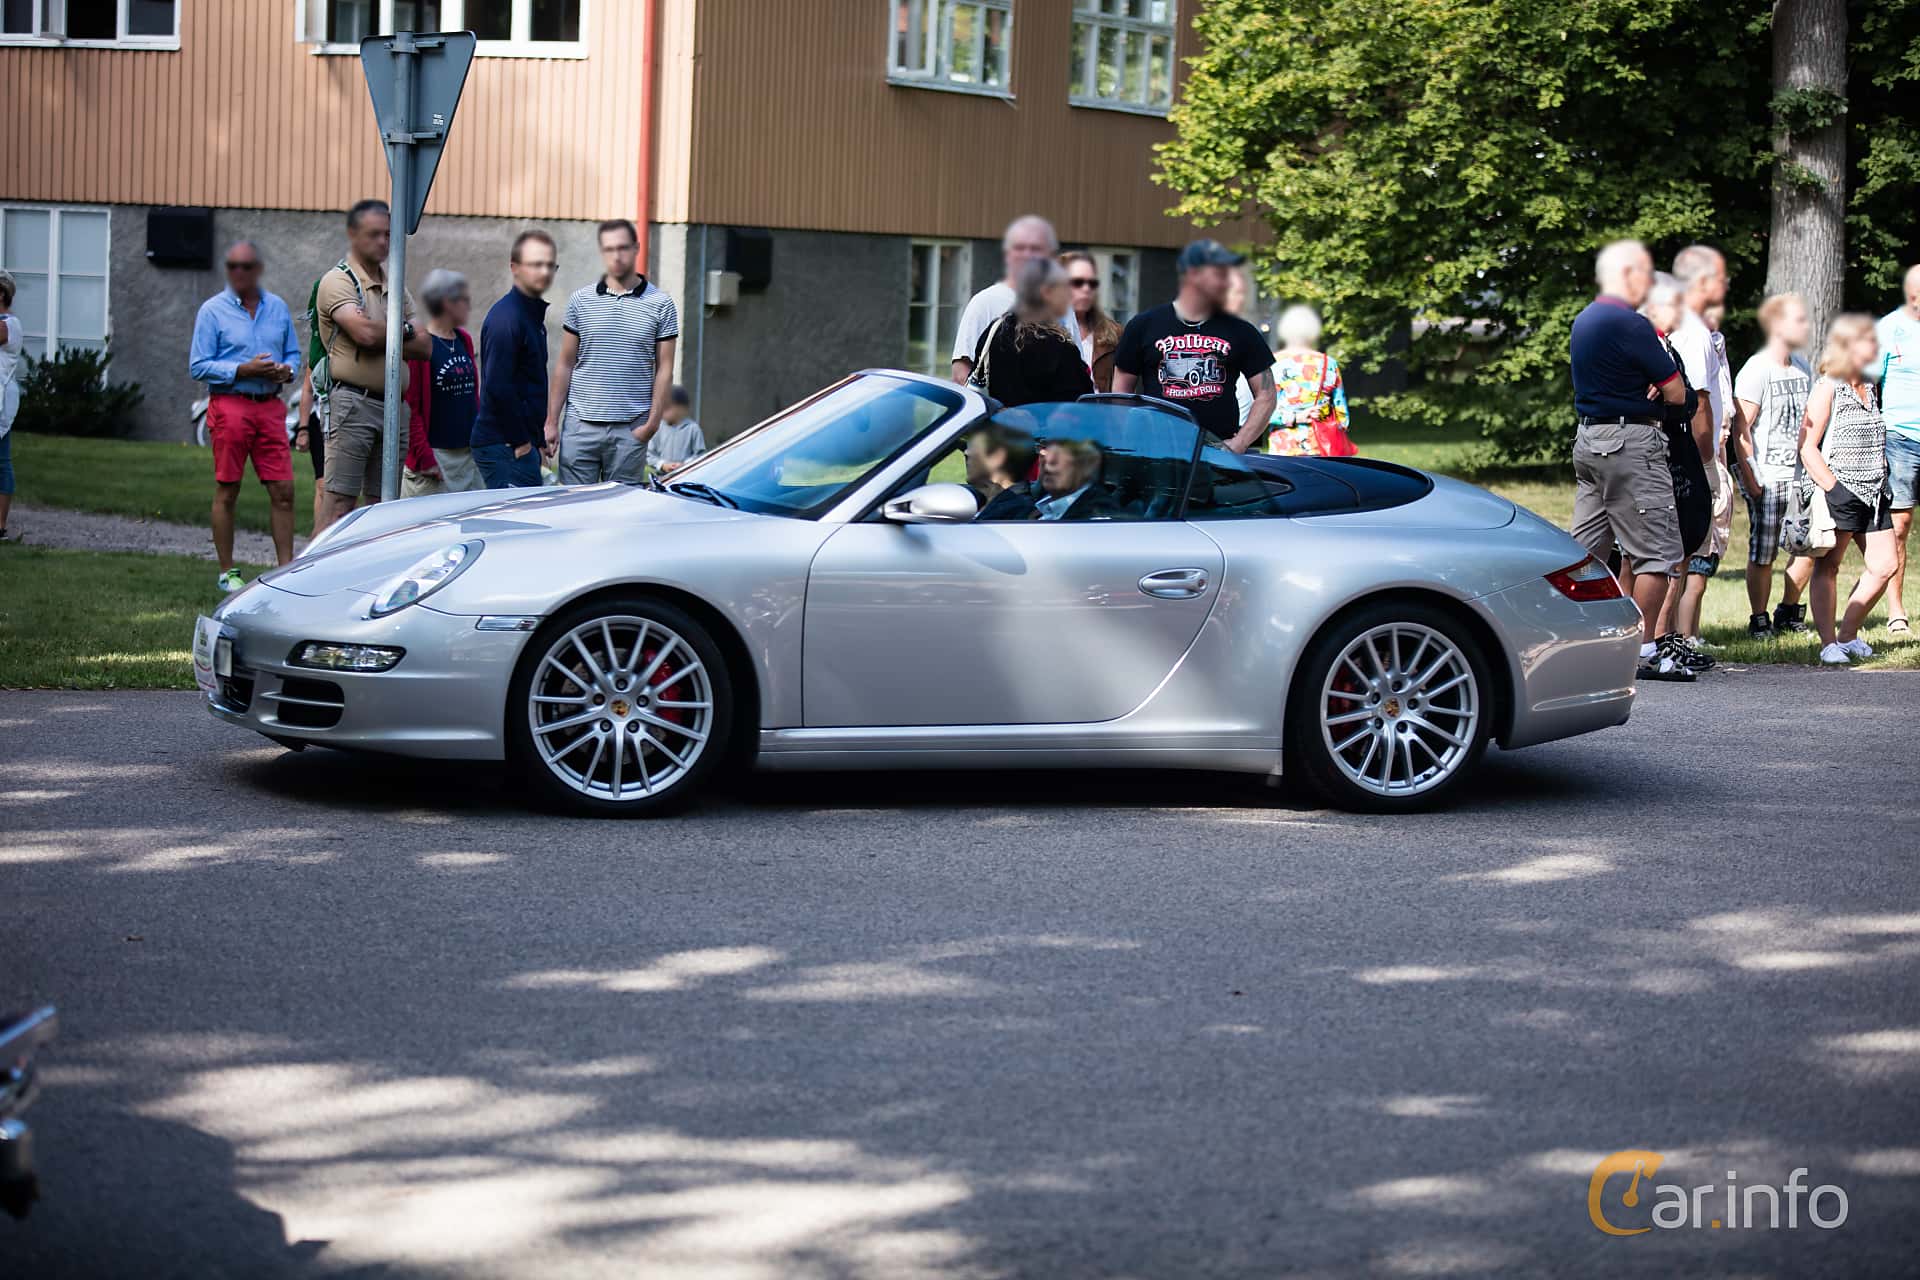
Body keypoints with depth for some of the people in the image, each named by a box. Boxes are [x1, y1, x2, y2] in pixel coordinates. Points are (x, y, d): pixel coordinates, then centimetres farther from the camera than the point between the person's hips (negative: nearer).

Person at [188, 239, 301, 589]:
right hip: (229, 404, -3)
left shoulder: (278, 308, 13)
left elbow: (294, 353, 20)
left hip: (269, 406, 3)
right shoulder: (213, 310, 0)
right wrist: (243, 370, -14)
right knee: (227, 492, 1)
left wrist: (287, 370, -4)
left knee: (283, 491, -1)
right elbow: (198, 366, -3)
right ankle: (227, 572, 8)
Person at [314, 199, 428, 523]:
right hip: (353, 401, -7)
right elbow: (364, 332, -19)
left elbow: (425, 347, 8)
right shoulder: (337, 281, -3)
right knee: (341, 505, -10)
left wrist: (381, 339, -7)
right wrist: (404, 330, 0)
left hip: (393, 405, 7)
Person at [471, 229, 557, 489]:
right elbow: (497, 385, -21)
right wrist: (520, 440, -16)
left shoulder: (532, 315, 18)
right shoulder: (506, 317, -14)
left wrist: (537, 440, 17)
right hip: (504, 447, -10)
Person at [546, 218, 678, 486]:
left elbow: (664, 369, 2)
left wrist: (653, 422, -7)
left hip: (629, 431, -1)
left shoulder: (660, 304, 3)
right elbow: (565, 364, 9)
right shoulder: (581, 301, 7)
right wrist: (551, 421, 4)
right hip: (580, 424, 1)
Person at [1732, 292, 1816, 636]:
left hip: (1797, 475, 7)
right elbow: (1740, 431, -11)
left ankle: (1788, 613, 20)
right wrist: (1750, 480, -15)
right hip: (1766, 479, -7)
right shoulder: (1755, 370, -9)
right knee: (1763, 555, -2)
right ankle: (1759, 620, 10)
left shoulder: (1802, 369, 14)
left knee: (1809, 548, 4)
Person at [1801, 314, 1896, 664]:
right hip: (1838, 493, -8)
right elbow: (1807, 447, -13)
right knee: (1827, 567, -1)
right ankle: (1829, 644, 1)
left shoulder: (1869, 388, 15)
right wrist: (1833, 489, -19)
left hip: (1872, 495, 8)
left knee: (1884, 565, 4)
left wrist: (1882, 485, 16)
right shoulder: (1827, 389, -8)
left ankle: (1848, 635, 17)